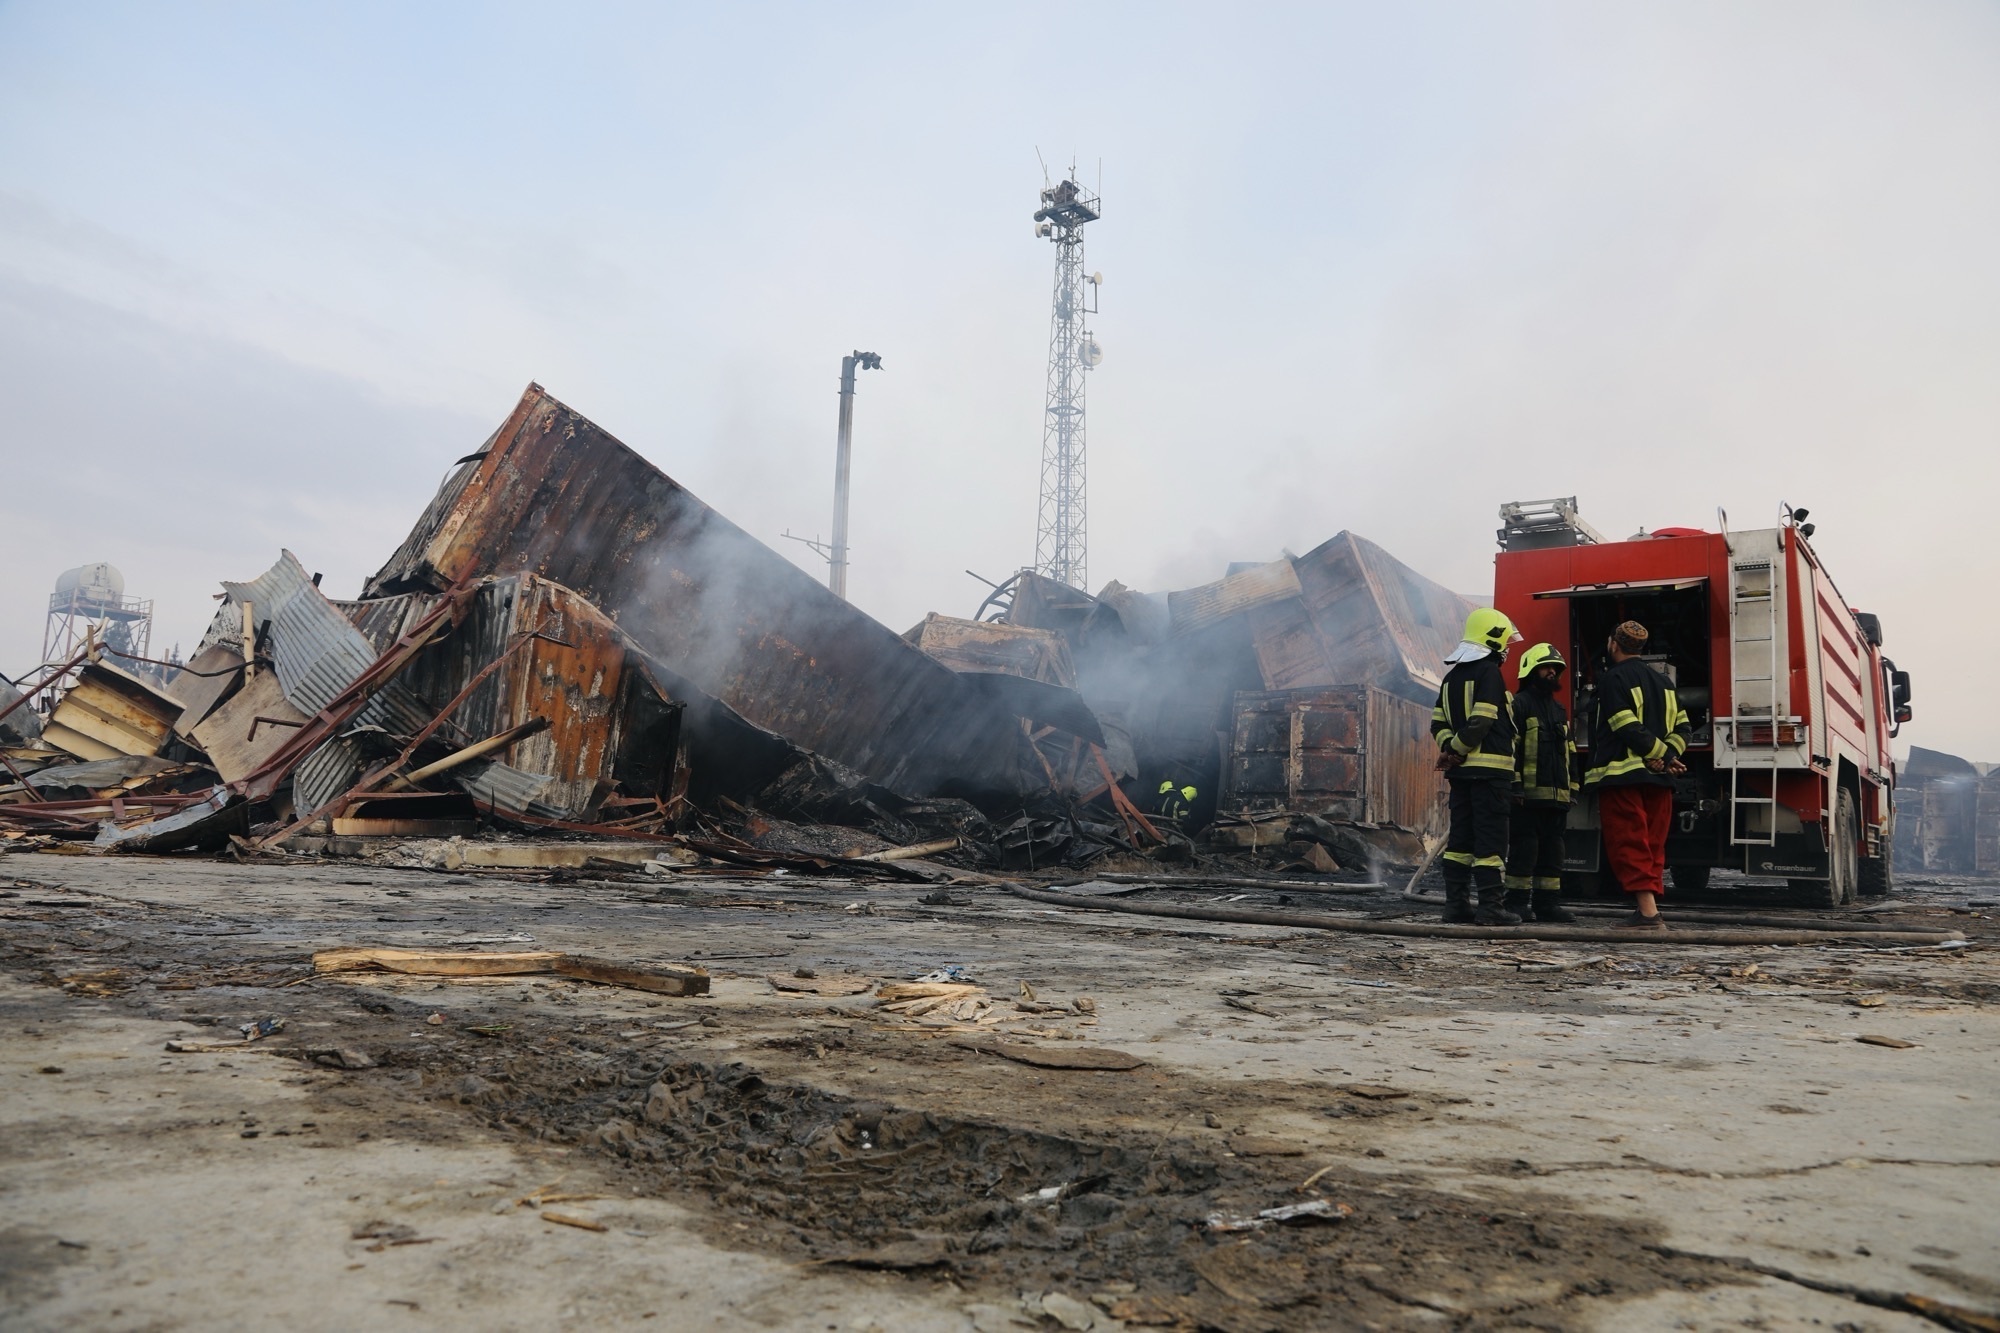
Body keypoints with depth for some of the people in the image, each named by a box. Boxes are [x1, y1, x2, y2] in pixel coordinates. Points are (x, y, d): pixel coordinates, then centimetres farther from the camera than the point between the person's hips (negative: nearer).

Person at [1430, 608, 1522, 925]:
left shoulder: (1452, 675, 17)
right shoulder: (1489, 672, -9)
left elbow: (1438, 723, 13)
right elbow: (1481, 722, -18)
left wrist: (1450, 748, 0)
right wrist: (1456, 751, -7)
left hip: (1460, 770, 8)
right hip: (1488, 767, -8)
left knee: (1461, 836, 10)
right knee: (1491, 838, -6)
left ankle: (1456, 903, 11)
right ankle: (1490, 907, -6)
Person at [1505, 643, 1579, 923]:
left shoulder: (1560, 709, 21)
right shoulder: (1518, 704, -3)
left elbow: (1568, 752, 24)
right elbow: (1508, 747, -12)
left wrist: (1571, 788, 18)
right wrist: (1515, 785, -18)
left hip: (1556, 796, 8)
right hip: (1527, 795, -7)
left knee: (1552, 851, 8)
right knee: (1524, 848, -6)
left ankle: (1547, 903, 13)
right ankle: (1517, 903, 0)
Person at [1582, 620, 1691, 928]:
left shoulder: (1613, 679, -7)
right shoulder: (1663, 681, 17)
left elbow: (1627, 728, -16)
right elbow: (1681, 727, 11)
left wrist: (1660, 754, -8)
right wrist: (1665, 756, -1)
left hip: (1621, 777, -7)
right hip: (1658, 779, 7)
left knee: (1628, 846, -6)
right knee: (1652, 845, 11)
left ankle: (1648, 911, -14)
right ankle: (1648, 908, 11)